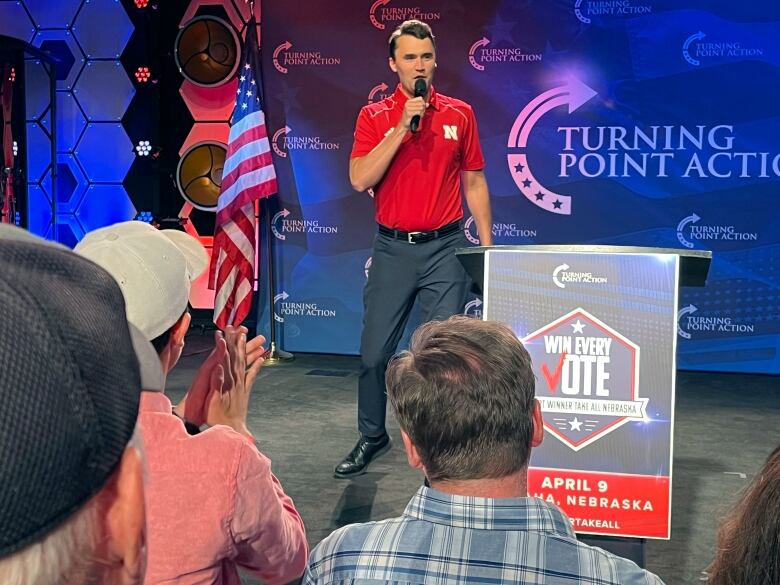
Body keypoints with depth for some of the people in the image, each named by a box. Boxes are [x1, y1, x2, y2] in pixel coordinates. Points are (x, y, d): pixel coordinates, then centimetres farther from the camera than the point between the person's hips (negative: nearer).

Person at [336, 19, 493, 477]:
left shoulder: (459, 114, 5)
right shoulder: (375, 117, 3)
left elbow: (474, 183, 10)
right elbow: (360, 179, -11)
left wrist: (487, 246, 5)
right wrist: (402, 127, -15)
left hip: (445, 248, 0)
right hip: (393, 249, 1)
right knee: (374, 353, 7)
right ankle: (372, 437, 26)